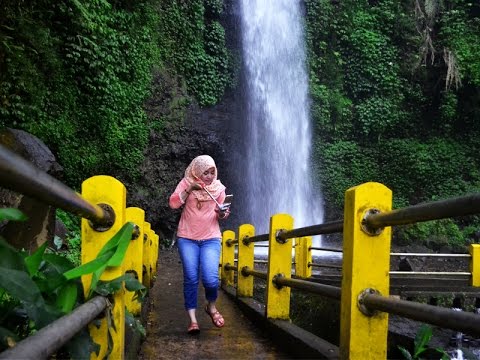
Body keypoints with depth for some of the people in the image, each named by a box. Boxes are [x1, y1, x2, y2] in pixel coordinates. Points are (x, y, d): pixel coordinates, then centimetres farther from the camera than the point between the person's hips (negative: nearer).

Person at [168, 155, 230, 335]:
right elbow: (173, 203, -11)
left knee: (210, 278, -14)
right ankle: (192, 319, 3)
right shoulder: (186, 182, -1)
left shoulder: (218, 187, 3)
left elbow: (220, 212, 11)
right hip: (187, 238, 0)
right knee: (191, 278, -7)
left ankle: (211, 306, 16)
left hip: (211, 239, 0)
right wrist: (189, 189, -22)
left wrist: (222, 214, -12)